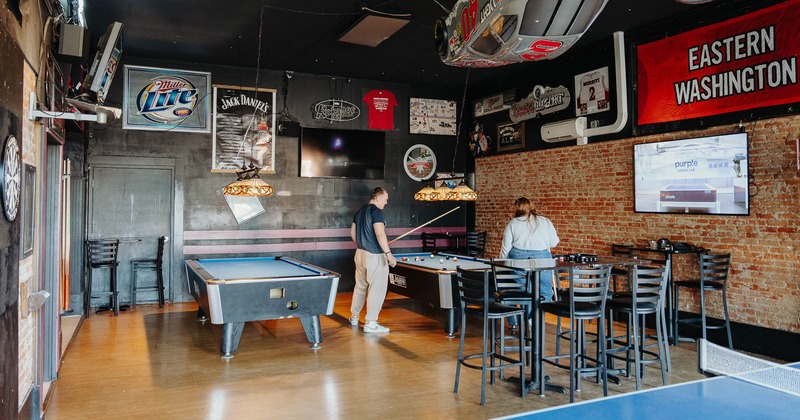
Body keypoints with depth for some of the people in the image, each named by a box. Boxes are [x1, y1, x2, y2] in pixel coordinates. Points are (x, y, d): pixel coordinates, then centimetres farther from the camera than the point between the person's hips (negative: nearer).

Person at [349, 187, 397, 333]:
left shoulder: (360, 211, 13)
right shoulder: (376, 211, -14)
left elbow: (352, 233, 19)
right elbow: (380, 234, -24)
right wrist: (388, 253, -26)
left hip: (360, 254, 9)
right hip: (375, 256, -9)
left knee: (360, 286, 19)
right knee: (377, 288, -2)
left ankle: (354, 317, 30)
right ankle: (370, 323, 0)